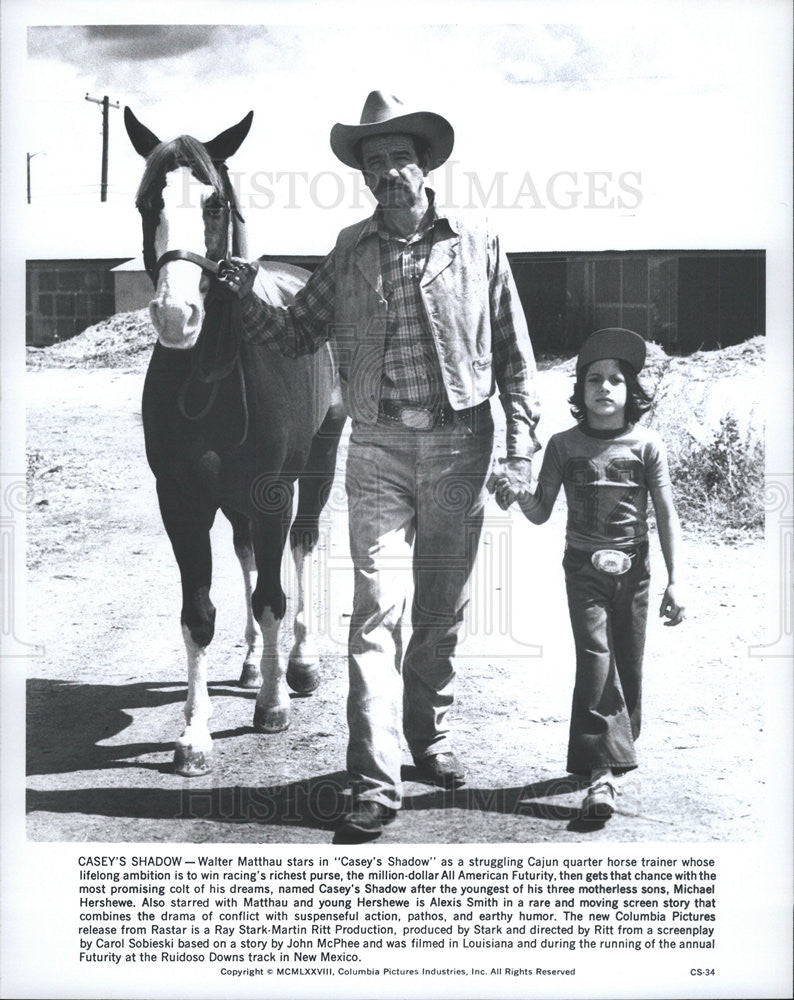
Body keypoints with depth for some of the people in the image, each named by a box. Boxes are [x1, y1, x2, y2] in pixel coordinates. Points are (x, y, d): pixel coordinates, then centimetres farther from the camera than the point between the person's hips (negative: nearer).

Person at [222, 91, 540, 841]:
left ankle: (430, 737, 31)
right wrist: (246, 300, -10)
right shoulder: (350, 252, 6)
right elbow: (296, 334, 8)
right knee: (377, 609, -7)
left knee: (443, 608, 12)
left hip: (460, 444, 1)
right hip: (379, 447, 0)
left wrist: (521, 443, -2)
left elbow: (513, 353, 5)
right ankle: (375, 781, -5)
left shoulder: (477, 245, 4)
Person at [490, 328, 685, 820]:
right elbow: (541, 512, 2)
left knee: (628, 666, 5)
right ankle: (603, 770, -13)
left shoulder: (647, 446, -2)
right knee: (595, 657, -12)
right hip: (584, 567, -1)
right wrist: (516, 495, -21)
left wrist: (675, 581, -7)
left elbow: (667, 515, -2)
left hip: (633, 567, 1)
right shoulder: (564, 445, -1)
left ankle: (617, 752, 26)